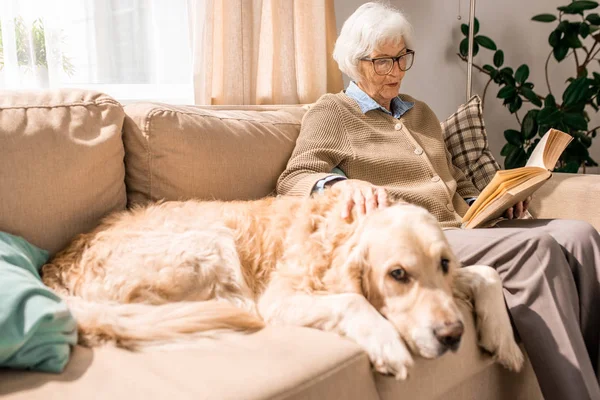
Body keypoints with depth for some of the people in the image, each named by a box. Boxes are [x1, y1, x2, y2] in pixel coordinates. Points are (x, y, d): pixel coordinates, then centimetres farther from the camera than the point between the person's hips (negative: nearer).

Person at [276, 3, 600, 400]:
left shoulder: (420, 112, 27)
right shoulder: (332, 112, 7)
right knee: (535, 247, -28)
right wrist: (341, 184, -30)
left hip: (463, 229, 7)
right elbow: (292, 180, -8)